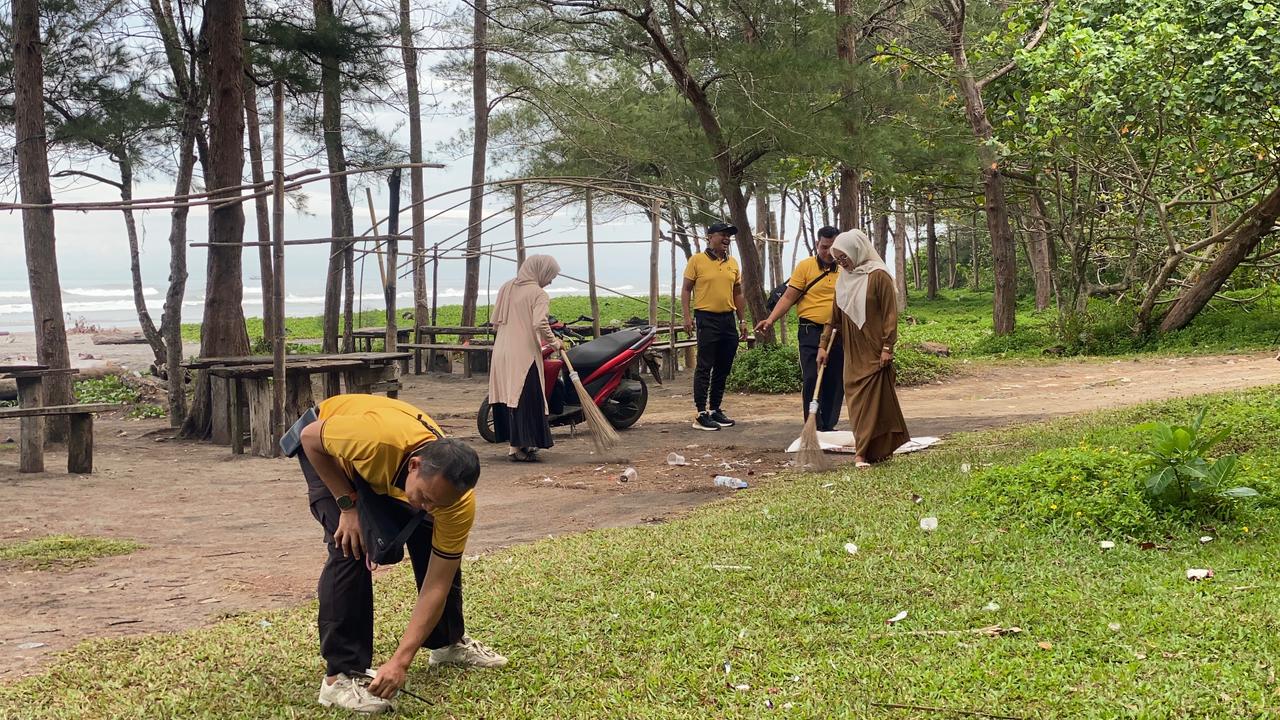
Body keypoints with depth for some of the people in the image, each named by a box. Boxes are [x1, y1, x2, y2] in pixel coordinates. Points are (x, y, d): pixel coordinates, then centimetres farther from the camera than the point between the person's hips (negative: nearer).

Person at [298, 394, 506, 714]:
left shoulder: (459, 501, -33)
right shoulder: (376, 438, -47)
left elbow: (437, 586, -28)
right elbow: (310, 437, -25)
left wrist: (400, 661, -35)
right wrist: (348, 506, -29)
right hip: (328, 451, -4)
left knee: (433, 541, -3)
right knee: (350, 549, -23)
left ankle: (449, 642, 23)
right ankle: (341, 676, -16)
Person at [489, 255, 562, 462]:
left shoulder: (506, 288, 11)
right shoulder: (538, 293, -9)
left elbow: (495, 320, 14)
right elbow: (540, 324, -22)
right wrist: (554, 342, -8)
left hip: (502, 353, 7)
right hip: (524, 354, -7)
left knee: (507, 395, 13)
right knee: (525, 399, -2)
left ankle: (516, 442, 22)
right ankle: (517, 447, -3)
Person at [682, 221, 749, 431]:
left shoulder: (732, 263, 13)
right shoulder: (697, 261, -2)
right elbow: (686, 290, -2)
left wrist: (743, 321, 14)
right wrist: (687, 316, -12)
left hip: (728, 320, 6)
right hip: (707, 319, -6)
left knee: (723, 369, 10)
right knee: (704, 368, -6)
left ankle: (715, 409, 19)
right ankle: (701, 414, -5)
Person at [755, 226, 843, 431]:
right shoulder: (805, 266, -2)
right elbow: (789, 297, -6)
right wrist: (771, 319, -18)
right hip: (811, 331, -4)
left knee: (835, 382, 6)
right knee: (812, 380, -7)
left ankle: (828, 426, 15)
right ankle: (813, 428, -2)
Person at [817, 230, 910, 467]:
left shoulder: (878, 276, -10)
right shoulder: (843, 278, 10)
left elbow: (890, 314, -12)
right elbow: (835, 315, 15)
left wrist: (887, 347, -15)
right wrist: (823, 345, 12)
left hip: (873, 351, -7)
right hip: (853, 352, 7)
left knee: (870, 400, -6)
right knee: (856, 399, 7)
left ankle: (864, 453, -6)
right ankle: (865, 450, 15)